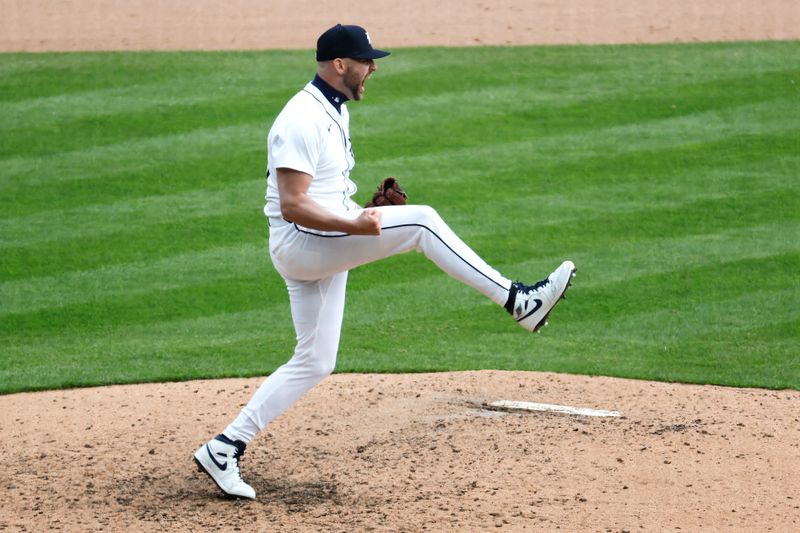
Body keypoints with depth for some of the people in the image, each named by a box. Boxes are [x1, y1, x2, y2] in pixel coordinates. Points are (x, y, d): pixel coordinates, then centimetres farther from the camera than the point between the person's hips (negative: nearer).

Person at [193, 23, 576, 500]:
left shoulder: (334, 111, 15)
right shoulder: (304, 119, -17)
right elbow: (292, 205, -24)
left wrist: (367, 212, 9)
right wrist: (356, 226, -31)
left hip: (325, 249, 10)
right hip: (300, 244, -10)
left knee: (314, 363, 11)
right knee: (420, 221, -20)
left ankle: (226, 447, 13)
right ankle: (518, 301, -19)